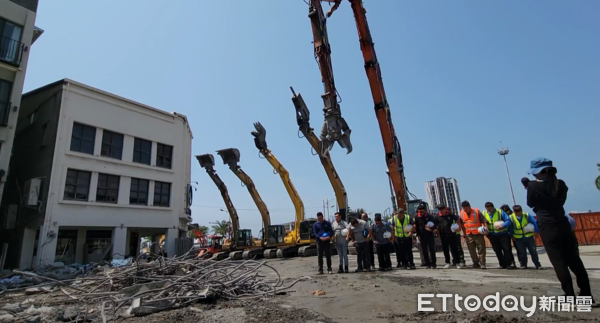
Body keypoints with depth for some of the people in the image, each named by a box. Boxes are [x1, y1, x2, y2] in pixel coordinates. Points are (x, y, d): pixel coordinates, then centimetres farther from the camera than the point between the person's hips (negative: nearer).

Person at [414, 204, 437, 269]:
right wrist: (418, 235, 6)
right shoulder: (417, 218, 1)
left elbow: (435, 225, -8)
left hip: (430, 235, -3)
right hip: (422, 236, 3)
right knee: (425, 251, 5)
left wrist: (431, 228, -26)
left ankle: (433, 264, 8)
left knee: (432, 250, -1)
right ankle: (428, 264, 13)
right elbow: (416, 227, 9)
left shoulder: (430, 216, -7)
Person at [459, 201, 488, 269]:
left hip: (478, 234, -4)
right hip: (468, 235, 4)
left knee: (481, 248, -1)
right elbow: (461, 224, 12)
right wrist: (463, 233, 12)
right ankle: (475, 263, 20)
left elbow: (484, 220, -7)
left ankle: (482, 263, 6)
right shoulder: (461, 213, 2)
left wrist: (485, 227, -24)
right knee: (471, 249, 9)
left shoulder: (477, 211, -9)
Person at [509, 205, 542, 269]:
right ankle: (523, 265, 16)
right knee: (522, 252, 4)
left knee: (533, 251, 2)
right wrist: (512, 235, -2)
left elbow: (534, 223, -4)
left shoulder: (527, 216, -7)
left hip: (529, 237, 1)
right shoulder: (510, 217, -9)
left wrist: (536, 231, -9)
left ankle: (538, 265, 13)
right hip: (518, 238, 0)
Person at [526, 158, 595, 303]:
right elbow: (561, 200, 17)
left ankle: (571, 297, 3)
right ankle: (587, 296, 18)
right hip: (563, 224, 6)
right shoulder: (560, 183, 6)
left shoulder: (533, 185, -11)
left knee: (559, 262, 0)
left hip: (547, 227, -6)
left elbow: (530, 204, 0)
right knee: (574, 259, 12)